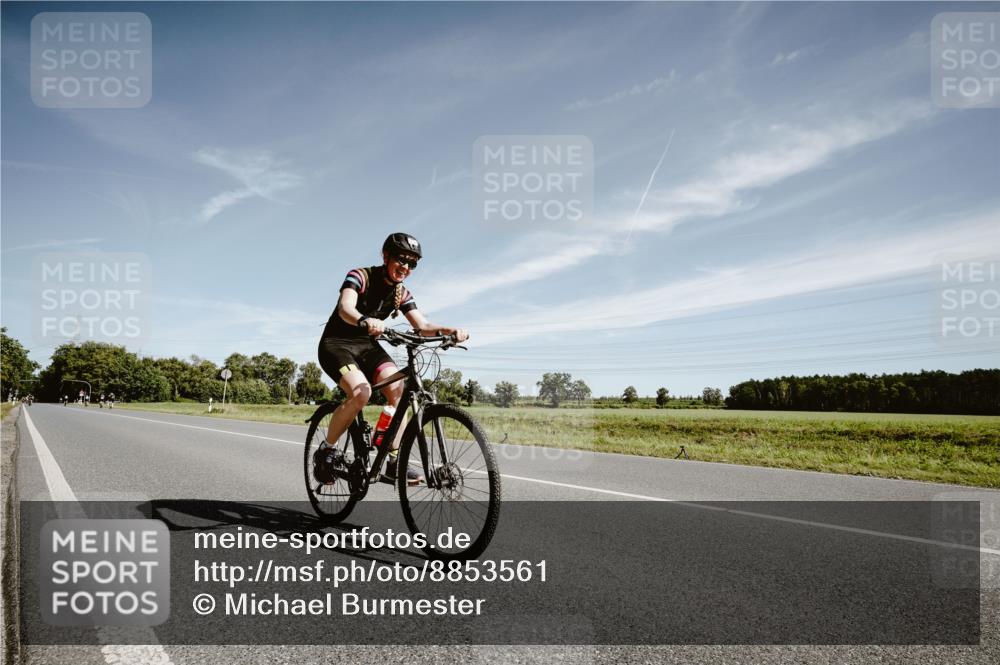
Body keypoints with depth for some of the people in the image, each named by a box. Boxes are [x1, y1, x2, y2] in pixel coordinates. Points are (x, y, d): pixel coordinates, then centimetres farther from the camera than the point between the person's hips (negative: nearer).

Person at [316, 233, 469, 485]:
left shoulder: (401, 294, 1)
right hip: (336, 344, -6)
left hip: (367, 346, 6)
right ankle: (325, 451, -10)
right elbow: (345, 308, -35)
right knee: (361, 392, -30)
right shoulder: (360, 276, -17)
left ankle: (395, 462, -12)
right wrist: (365, 321, -58)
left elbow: (422, 325, -8)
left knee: (398, 389, -18)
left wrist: (449, 330, -29)